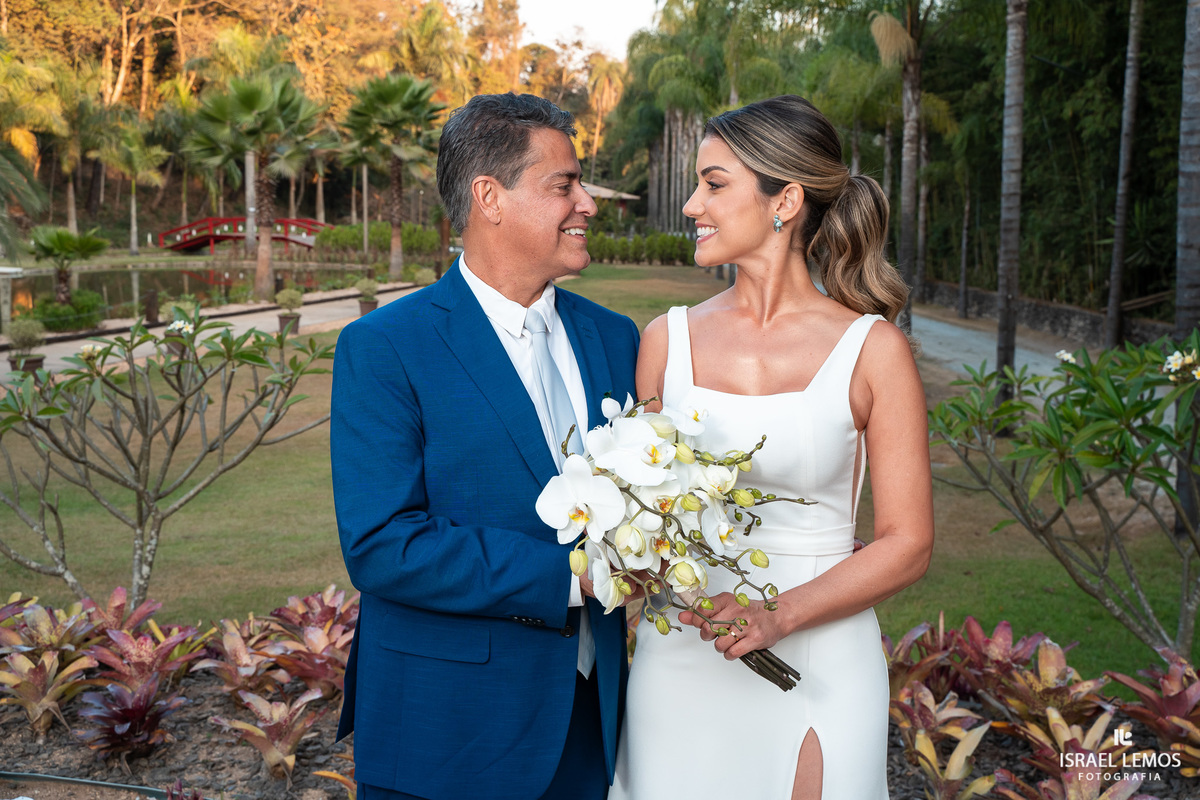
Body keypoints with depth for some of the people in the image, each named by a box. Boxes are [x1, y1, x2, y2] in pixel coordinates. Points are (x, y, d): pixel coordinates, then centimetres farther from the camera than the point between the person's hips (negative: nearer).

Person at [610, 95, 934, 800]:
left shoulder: (873, 349, -7)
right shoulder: (668, 340, 1)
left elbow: (908, 543, -6)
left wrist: (778, 614, -19)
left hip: (818, 669, -2)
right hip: (679, 663, 3)